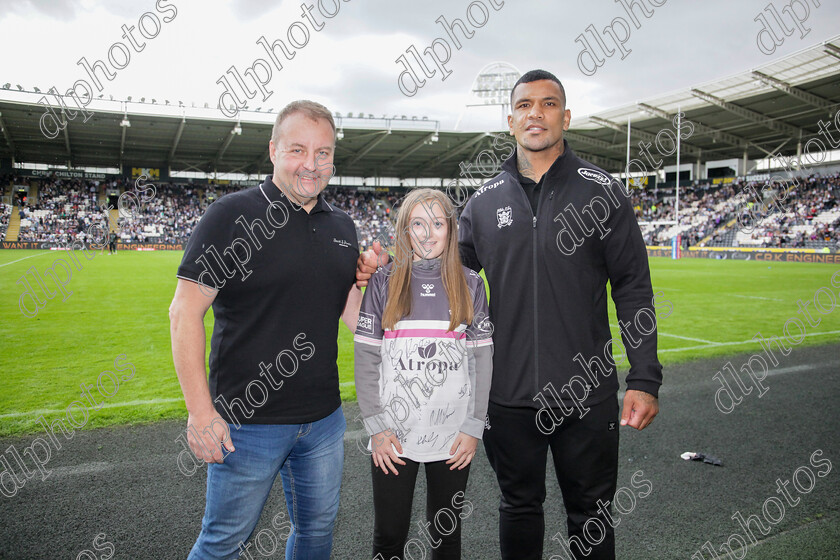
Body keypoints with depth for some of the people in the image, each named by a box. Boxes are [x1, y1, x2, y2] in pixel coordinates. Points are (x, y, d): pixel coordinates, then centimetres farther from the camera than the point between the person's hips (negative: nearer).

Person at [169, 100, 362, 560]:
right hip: (249, 421, -5)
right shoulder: (232, 215, -12)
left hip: (324, 418, 6)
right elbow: (185, 312, -14)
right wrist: (201, 412, -16)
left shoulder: (341, 227, 6)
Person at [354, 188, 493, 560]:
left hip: (453, 439, 1)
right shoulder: (383, 283, 0)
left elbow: (483, 359, 2)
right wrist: (376, 426, -6)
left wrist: (474, 427, -3)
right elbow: (366, 359, 0)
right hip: (393, 437, 0)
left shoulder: (470, 285, 2)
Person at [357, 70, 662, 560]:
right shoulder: (485, 201, 4)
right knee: (519, 507, 19)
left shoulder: (603, 191, -3)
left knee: (591, 516, 15)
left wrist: (645, 380, -7)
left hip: (588, 395, -2)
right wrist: (389, 267, -4)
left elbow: (633, 290, -3)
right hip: (509, 396, 2)